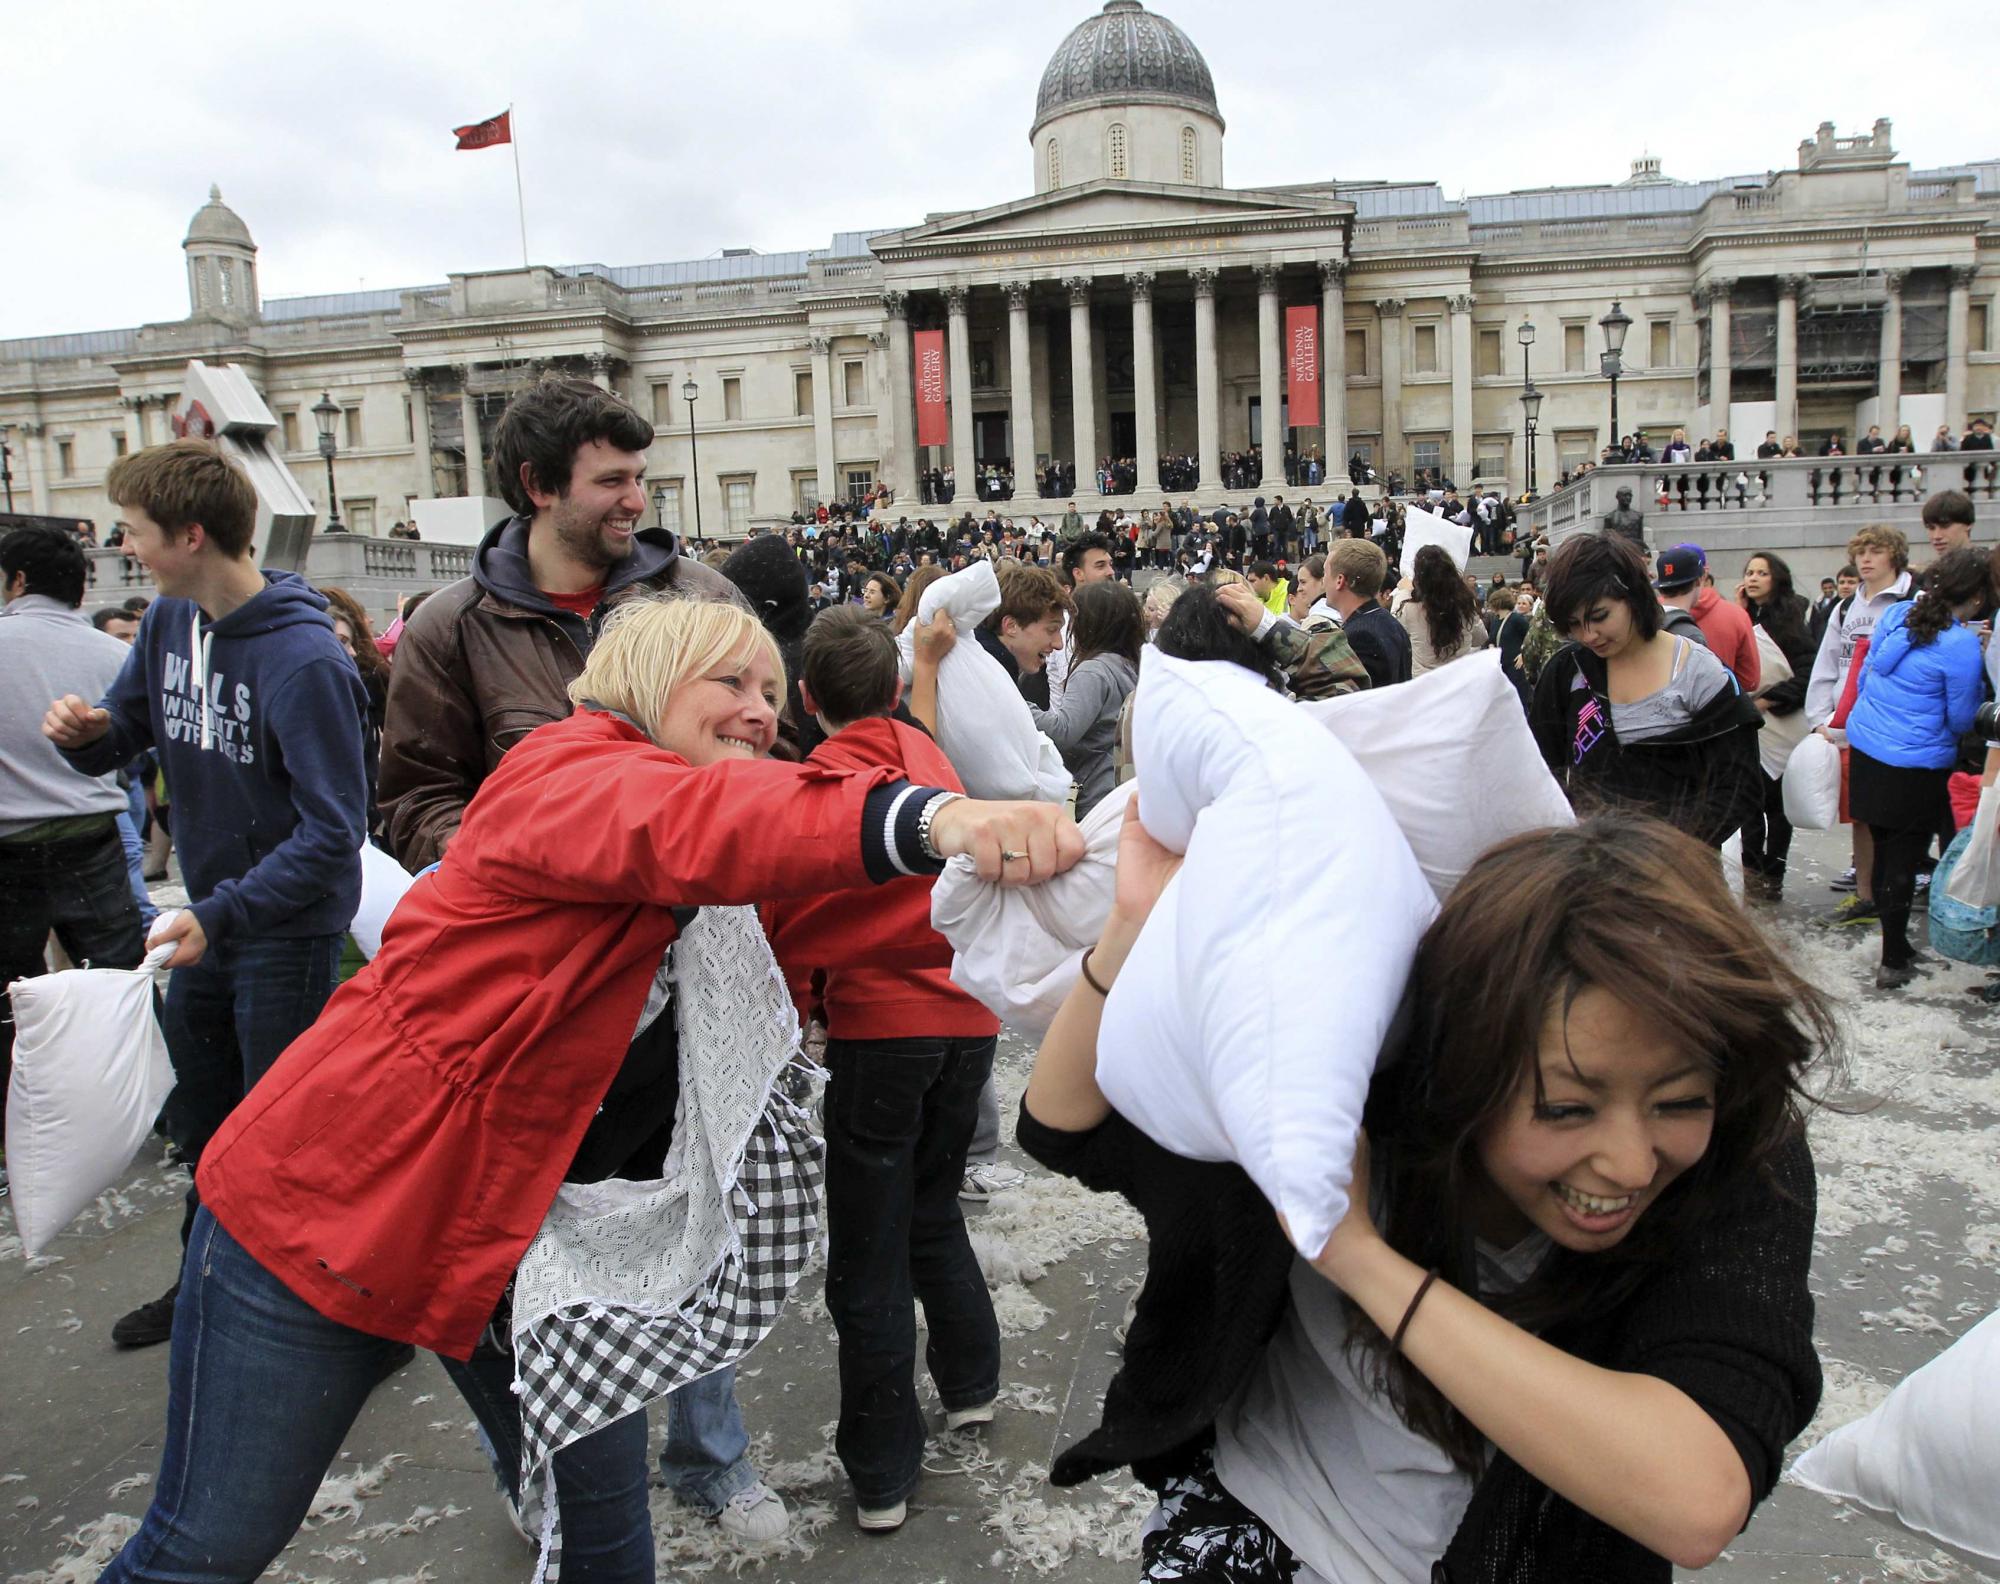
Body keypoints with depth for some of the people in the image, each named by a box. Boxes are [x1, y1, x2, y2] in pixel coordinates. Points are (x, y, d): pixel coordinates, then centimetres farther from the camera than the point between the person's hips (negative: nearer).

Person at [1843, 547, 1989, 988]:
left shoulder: (1895, 615, 1)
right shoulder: (1962, 645, -17)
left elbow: (1866, 675, 13)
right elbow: (1961, 720, -8)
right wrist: (1978, 683, 4)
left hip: (1866, 751, 6)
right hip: (1917, 768, -6)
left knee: (1885, 852, 16)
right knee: (1903, 862, 4)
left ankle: (1897, 947, 29)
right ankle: (1893, 962, 13)